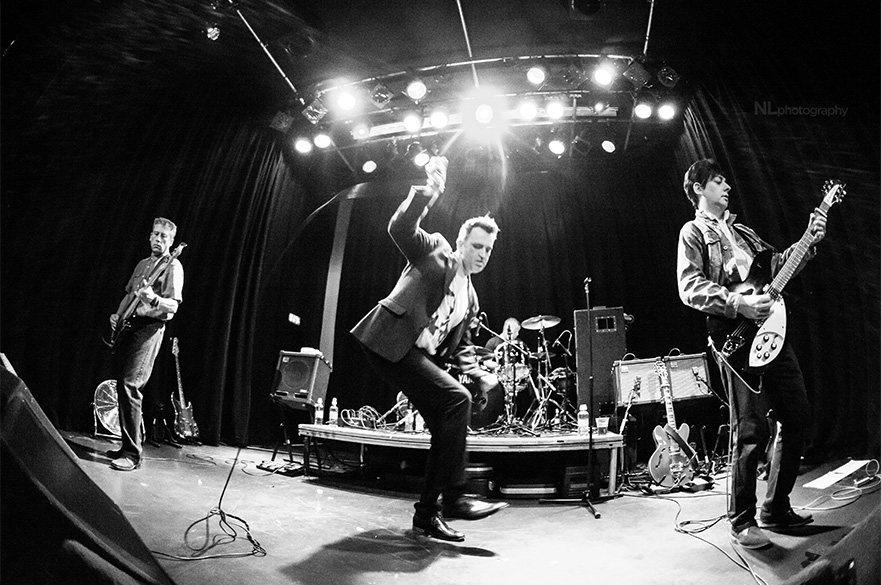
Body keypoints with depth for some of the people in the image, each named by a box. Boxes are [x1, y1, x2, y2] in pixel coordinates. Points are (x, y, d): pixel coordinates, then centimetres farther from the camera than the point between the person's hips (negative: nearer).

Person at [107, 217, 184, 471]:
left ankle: (132, 454, -13)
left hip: (149, 327, -8)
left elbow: (173, 305, -12)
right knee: (121, 381, 8)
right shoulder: (142, 264, 22)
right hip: (129, 325, 8)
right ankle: (129, 443, 19)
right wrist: (118, 314, 11)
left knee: (129, 384, -16)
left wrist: (153, 299, -31)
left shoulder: (173, 266, -3)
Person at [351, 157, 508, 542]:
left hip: (423, 356, 8)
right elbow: (400, 229, -11)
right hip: (392, 343, -8)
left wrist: (480, 375, 7)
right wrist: (427, 194, -23)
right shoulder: (436, 251, 5)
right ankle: (453, 497, -16)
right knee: (457, 398, -22)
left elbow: (461, 346, 23)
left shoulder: (471, 298, 23)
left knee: (447, 429, 0)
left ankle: (427, 513, 11)